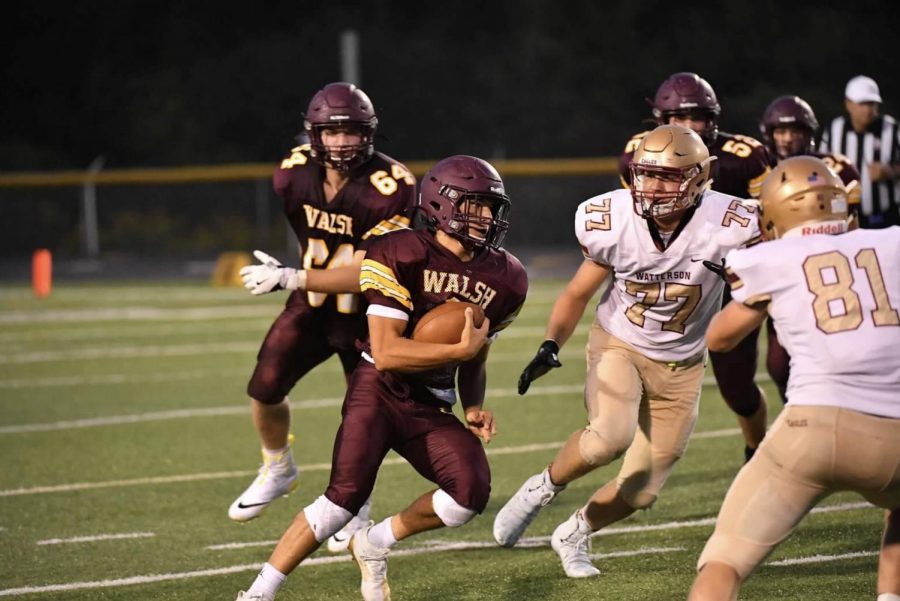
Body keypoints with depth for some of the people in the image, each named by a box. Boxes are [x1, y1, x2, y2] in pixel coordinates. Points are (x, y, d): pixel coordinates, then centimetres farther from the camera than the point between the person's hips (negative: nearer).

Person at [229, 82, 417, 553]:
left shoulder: (388, 188, -28)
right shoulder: (294, 174, -12)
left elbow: (364, 274, -32)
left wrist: (289, 278, -37)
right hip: (311, 304, 4)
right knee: (264, 389, -6)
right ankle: (277, 470, 23)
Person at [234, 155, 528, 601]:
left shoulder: (502, 280, 4)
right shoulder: (400, 256, -15)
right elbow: (386, 354, -21)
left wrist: (474, 408, 0)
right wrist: (460, 349, -23)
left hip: (431, 409, 5)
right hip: (380, 390, -5)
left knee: (471, 492, -17)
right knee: (346, 496, -21)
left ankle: (374, 545, 7)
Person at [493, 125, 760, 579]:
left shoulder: (725, 226, -23)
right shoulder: (615, 222, -17)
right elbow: (577, 294, -1)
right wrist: (550, 346, -16)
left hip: (679, 367, 1)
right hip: (618, 345, -1)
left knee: (640, 491, 5)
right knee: (611, 437, -33)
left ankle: (574, 534, 35)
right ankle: (543, 487, -3)